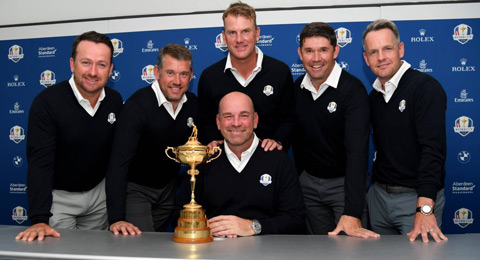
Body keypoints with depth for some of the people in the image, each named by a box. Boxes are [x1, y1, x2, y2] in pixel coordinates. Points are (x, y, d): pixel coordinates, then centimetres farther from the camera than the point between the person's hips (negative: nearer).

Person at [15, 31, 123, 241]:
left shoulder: (115, 101, -6)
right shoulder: (47, 102, -21)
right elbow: (40, 162, -26)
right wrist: (39, 220, -34)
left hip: (98, 191, 4)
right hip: (58, 195, -4)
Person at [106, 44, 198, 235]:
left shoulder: (192, 103, -6)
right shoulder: (137, 105, -26)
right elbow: (119, 163, -32)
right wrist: (116, 219, -38)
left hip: (168, 189, 6)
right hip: (135, 189, -6)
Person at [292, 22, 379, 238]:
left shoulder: (353, 89, -19)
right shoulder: (297, 88, -2)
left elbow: (357, 150, -29)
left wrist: (352, 213, -37)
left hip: (344, 181, -5)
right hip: (308, 182, 5)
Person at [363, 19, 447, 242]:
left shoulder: (426, 87, -13)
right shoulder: (374, 96, 8)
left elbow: (433, 149, -23)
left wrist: (425, 209, -30)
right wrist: (374, 188, 1)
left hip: (416, 197, -6)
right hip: (379, 195, 6)